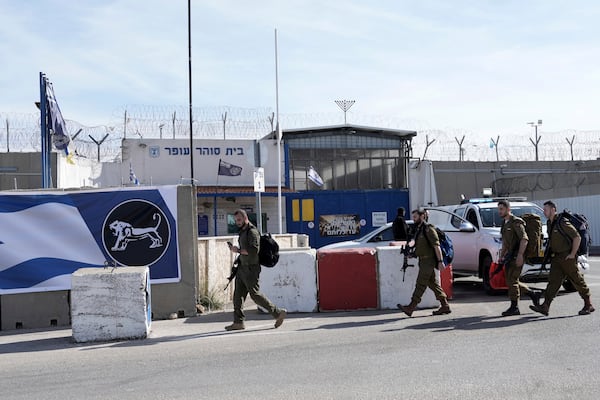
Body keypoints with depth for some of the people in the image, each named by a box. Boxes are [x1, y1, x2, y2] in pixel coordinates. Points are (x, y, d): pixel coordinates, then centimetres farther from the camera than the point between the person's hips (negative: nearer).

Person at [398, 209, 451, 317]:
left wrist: (440, 261, -20)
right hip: (423, 261, 10)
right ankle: (445, 306, 16)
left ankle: (411, 308, -10)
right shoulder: (418, 230, 16)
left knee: (421, 284, -9)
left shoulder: (428, 229, -13)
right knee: (433, 284, 11)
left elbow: (436, 246, -17)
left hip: (428, 261, -10)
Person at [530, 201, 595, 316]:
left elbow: (577, 237, -17)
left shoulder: (562, 223, -16)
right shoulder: (549, 223, 11)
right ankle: (545, 306, -6)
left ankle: (588, 305, 15)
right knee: (553, 281, 0)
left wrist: (572, 254, -16)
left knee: (577, 281, 2)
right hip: (556, 258, 8)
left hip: (567, 257, -8)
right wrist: (551, 253, 18)